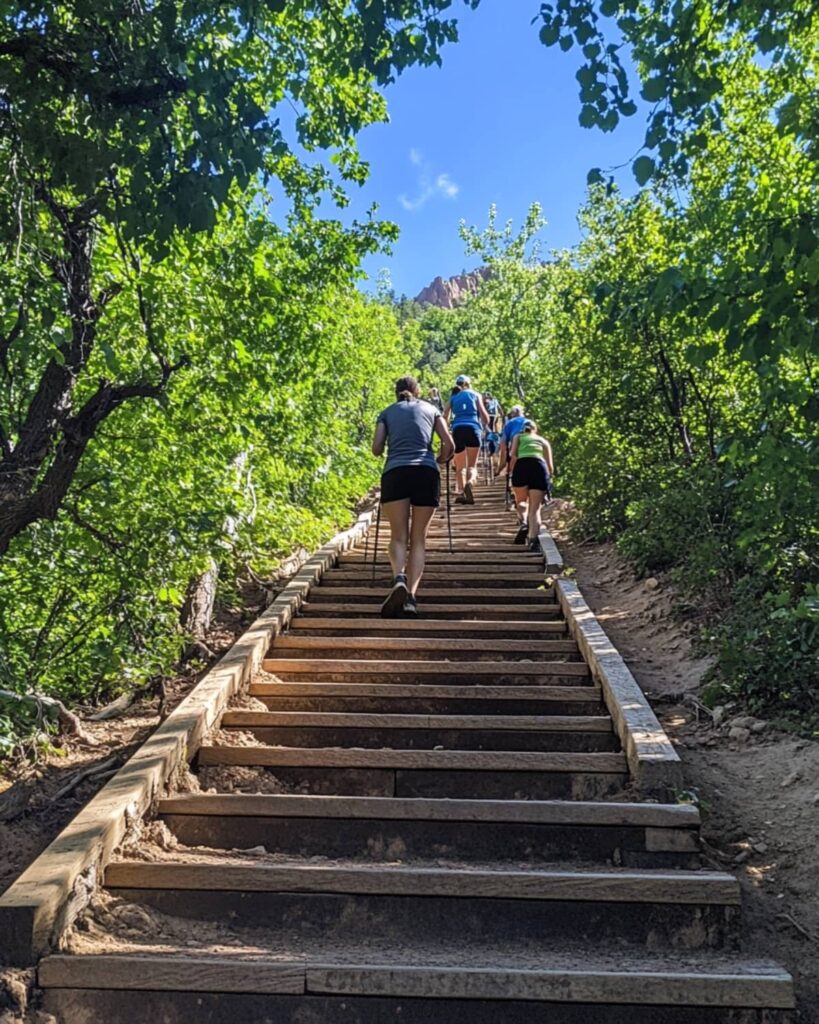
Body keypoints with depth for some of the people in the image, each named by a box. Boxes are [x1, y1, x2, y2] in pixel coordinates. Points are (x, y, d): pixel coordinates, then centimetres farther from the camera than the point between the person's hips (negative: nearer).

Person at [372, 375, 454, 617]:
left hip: (395, 473, 0)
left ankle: (399, 578, -26)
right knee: (418, 538, 6)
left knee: (398, 536, 3)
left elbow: (377, 449, 9)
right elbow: (449, 445, 10)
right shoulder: (431, 409, 21)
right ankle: (411, 596, -7)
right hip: (427, 473, 1)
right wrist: (440, 461, 30)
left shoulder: (387, 412, 19)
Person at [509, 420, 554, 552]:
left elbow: (513, 455, 8)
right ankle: (533, 539, -20)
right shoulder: (543, 440, 31)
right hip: (539, 466, 1)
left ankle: (524, 521, -8)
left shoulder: (518, 437, 28)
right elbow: (550, 466, 21)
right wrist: (549, 476, 35)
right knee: (535, 508, 0)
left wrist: (513, 472, 14)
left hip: (522, 465, -1)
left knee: (521, 500, 22)